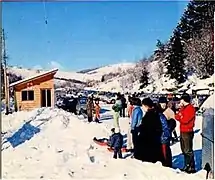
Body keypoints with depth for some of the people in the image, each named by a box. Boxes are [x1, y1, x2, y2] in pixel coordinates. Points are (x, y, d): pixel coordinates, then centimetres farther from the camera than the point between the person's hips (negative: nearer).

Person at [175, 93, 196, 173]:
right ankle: (187, 166, 25)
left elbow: (185, 120, -21)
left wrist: (178, 116, -9)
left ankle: (191, 167, 1)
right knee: (184, 150, 16)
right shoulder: (183, 108, 14)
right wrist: (178, 116, -11)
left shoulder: (190, 108, -14)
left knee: (188, 150, -6)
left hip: (187, 132, -10)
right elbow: (180, 116, 9)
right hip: (182, 131, 10)